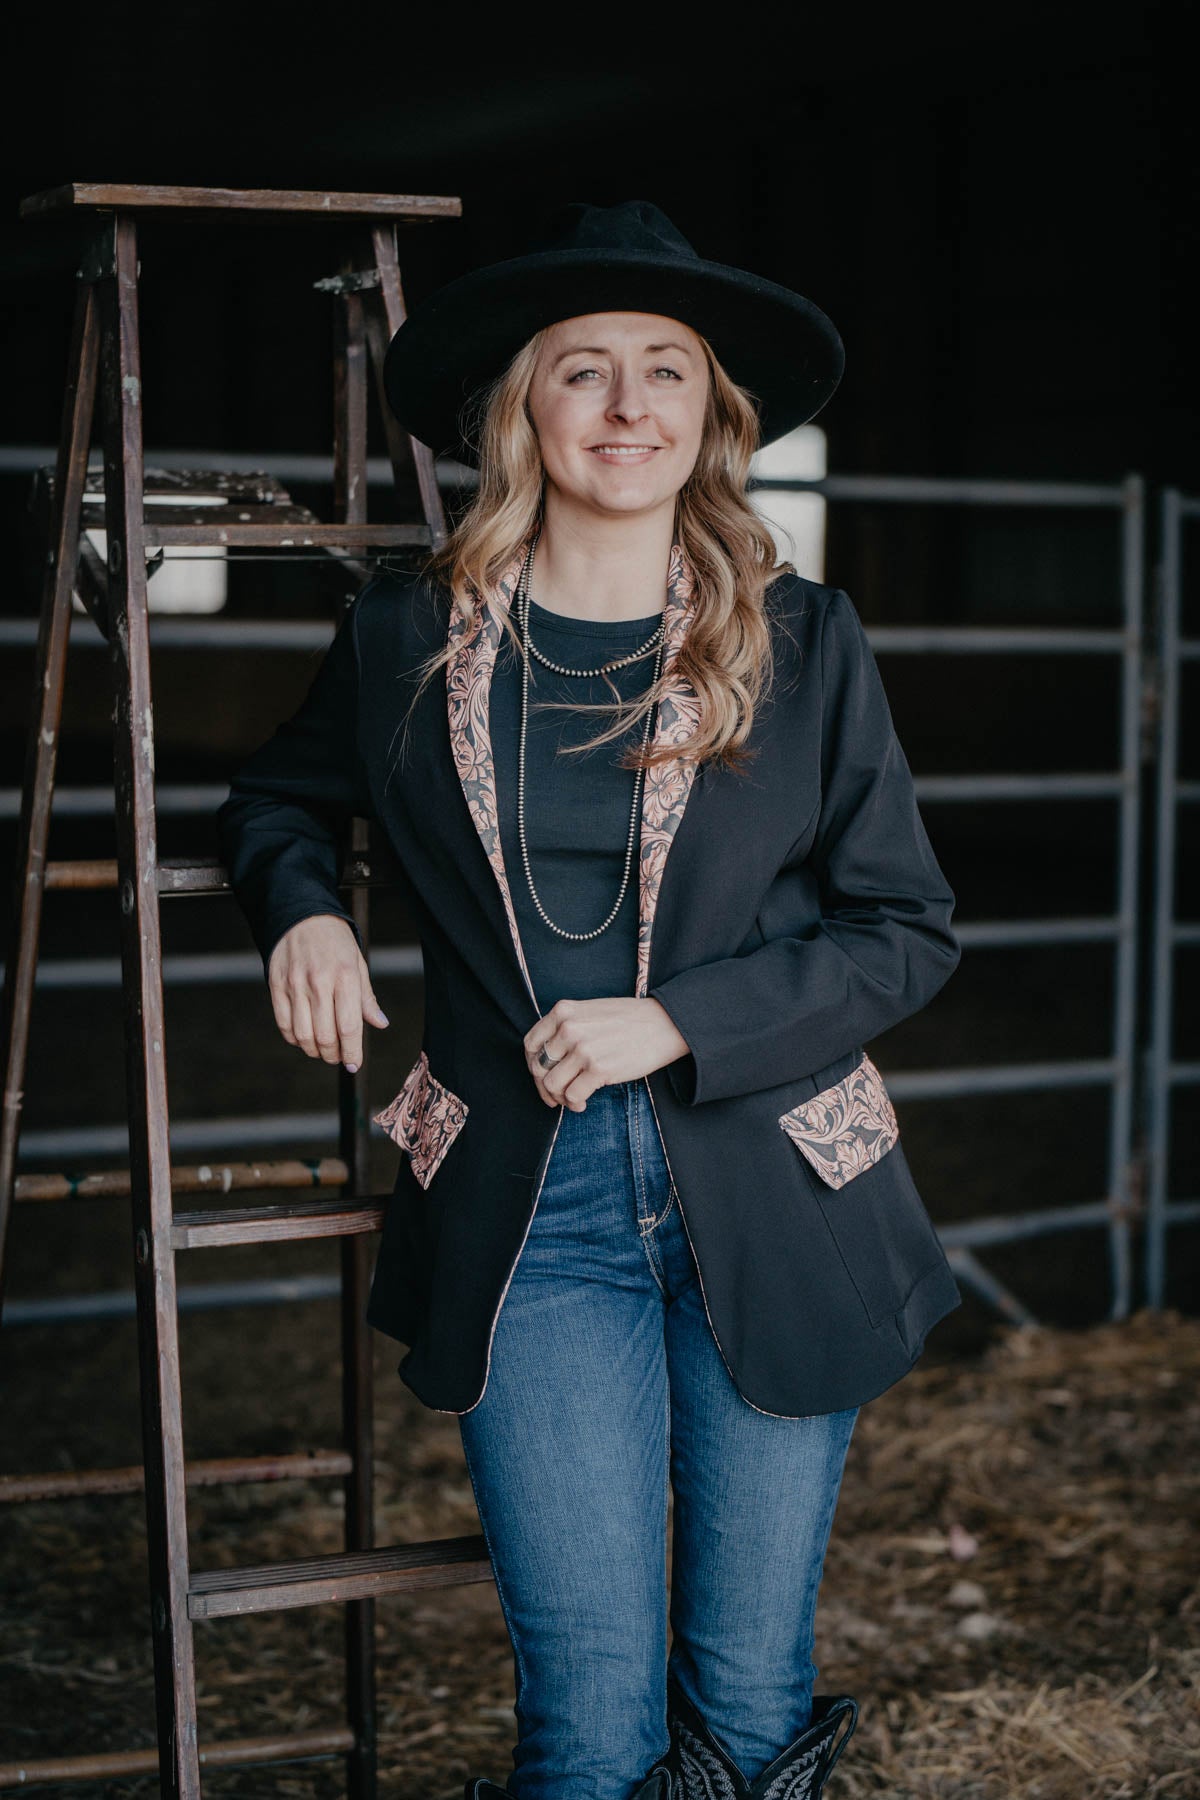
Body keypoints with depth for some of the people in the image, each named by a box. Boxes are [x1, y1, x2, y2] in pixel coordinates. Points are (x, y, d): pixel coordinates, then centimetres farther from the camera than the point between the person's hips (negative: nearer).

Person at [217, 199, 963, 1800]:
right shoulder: (406, 641, 3)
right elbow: (279, 798, 23)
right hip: (528, 1216, 0)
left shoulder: (804, 645, 0)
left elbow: (910, 930, 2)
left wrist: (675, 1022, -10)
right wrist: (302, 907, 1)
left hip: (769, 1205, 0)